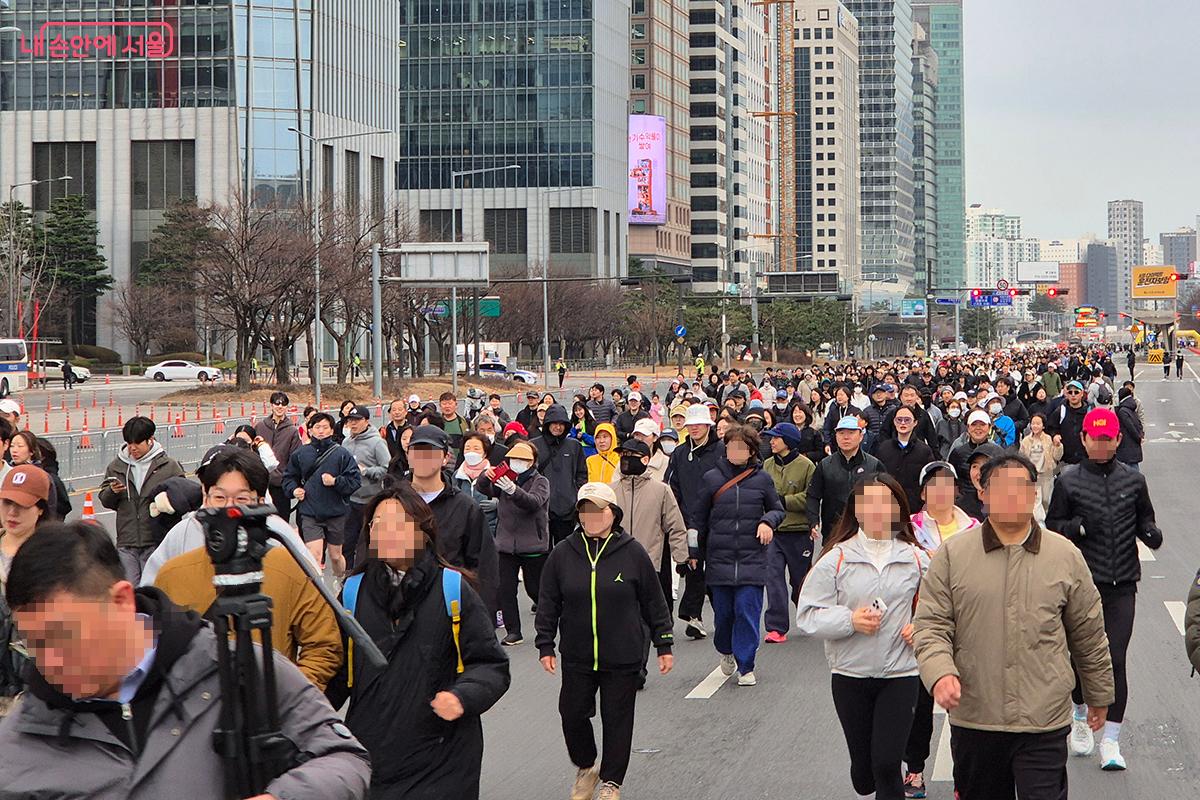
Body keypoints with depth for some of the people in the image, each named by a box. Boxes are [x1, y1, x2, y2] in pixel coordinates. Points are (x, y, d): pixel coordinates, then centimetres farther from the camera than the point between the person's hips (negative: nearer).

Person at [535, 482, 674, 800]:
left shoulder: (632, 553, -4)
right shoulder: (562, 554, 0)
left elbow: (654, 603, 3)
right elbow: (548, 604, 6)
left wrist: (664, 645, 4)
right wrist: (545, 646, 3)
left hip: (624, 657, -2)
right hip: (576, 657, 2)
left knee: (618, 719, 5)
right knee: (573, 714, 6)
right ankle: (585, 769, 31)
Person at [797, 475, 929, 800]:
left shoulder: (915, 559, 1)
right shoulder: (836, 558, -4)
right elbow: (807, 615, -5)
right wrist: (849, 620, -19)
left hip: (901, 673, 0)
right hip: (850, 674, 0)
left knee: (887, 766, -7)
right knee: (863, 768, 12)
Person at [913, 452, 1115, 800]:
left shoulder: (1066, 556, 5)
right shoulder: (952, 555, 2)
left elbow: (1089, 636, 13)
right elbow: (930, 627, -1)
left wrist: (1099, 695, 20)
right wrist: (940, 673, -19)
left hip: (1045, 723, -1)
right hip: (973, 720, 1)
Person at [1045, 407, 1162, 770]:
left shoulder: (1133, 480, 7)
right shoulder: (1068, 481, 2)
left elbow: (1144, 520, 17)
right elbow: (1052, 526, 4)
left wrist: (1151, 533, -5)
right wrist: (1080, 527, -14)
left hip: (1122, 583, 1)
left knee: (1115, 658, -5)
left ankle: (1110, 740, -2)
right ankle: (1081, 717, 35)